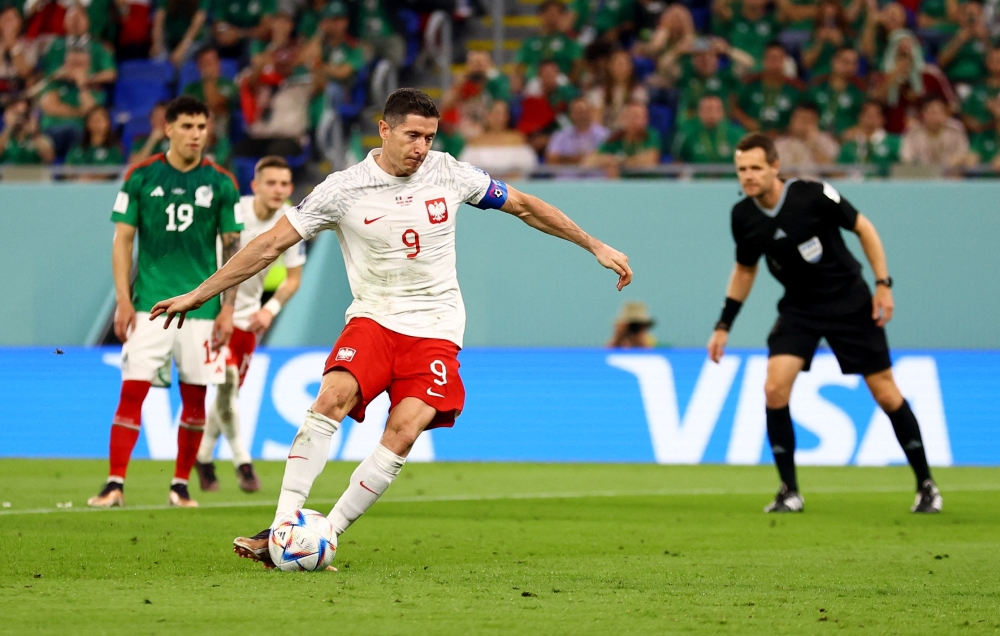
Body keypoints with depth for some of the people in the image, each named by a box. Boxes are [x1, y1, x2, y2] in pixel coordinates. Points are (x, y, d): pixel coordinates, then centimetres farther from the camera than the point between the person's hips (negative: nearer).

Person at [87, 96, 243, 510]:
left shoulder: (220, 183, 3)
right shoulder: (141, 177, 1)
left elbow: (233, 248, 6)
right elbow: (123, 240, 4)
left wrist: (228, 308, 0)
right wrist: (123, 300, -4)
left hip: (201, 307, 1)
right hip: (149, 304, -1)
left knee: (195, 398, 4)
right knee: (132, 392, -9)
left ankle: (181, 485, 15)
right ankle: (115, 484, -9)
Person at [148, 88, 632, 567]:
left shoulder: (448, 174, 0)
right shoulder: (344, 189, -7)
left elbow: (524, 206, 13)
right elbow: (272, 243, -4)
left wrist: (596, 247, 15)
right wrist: (199, 294, -6)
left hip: (435, 329, 1)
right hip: (373, 317, -1)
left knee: (404, 431, -21)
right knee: (331, 398, -27)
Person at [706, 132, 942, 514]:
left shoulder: (812, 196, -20)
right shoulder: (744, 216, -6)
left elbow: (863, 228, -8)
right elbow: (744, 270, 11)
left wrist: (883, 285, -12)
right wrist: (723, 326, 10)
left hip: (849, 303, -4)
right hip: (798, 309, 4)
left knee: (886, 393, 0)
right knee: (775, 388, -16)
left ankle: (926, 485, 16)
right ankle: (789, 492, -4)